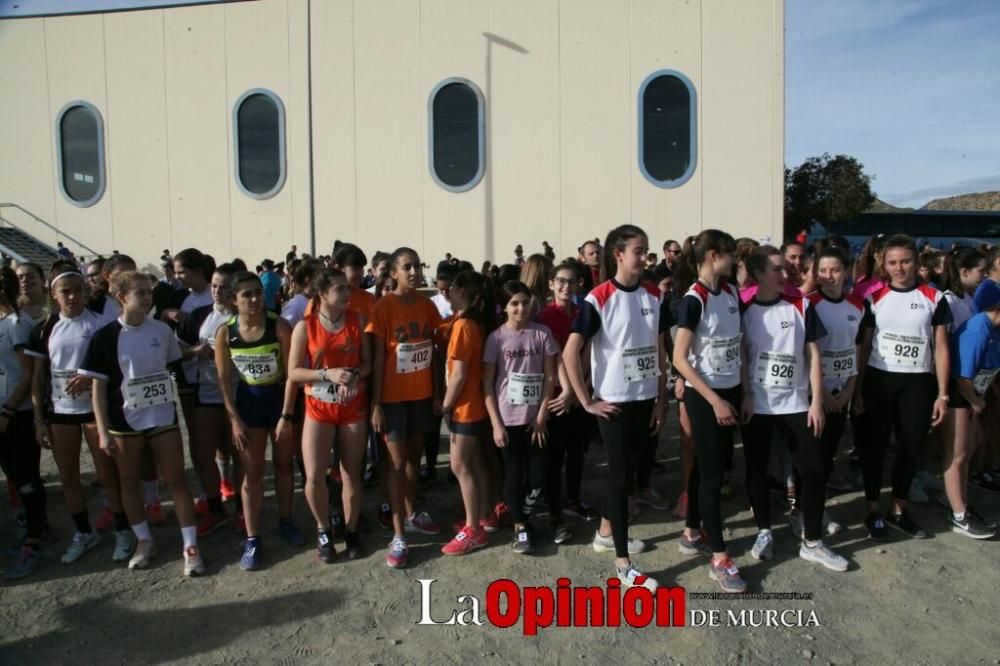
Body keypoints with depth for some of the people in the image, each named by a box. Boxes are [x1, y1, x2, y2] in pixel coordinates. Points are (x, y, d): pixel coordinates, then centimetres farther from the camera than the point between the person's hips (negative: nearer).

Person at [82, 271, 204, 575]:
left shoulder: (162, 330, -2)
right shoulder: (105, 336, -9)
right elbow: (98, 387, -7)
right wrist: (103, 432, -9)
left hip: (163, 417, 1)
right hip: (125, 421, -1)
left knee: (176, 479, 1)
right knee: (129, 481, 12)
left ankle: (190, 545, 8)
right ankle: (144, 540, 29)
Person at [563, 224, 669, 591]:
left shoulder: (653, 295, 4)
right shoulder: (598, 299, -14)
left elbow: (660, 350, 9)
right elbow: (570, 352, -15)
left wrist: (662, 398, 6)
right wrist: (587, 401, -14)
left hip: (645, 398, 6)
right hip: (614, 401, -6)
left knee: (625, 469, 19)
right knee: (621, 475, -1)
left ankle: (606, 532, 40)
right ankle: (623, 564, 9)